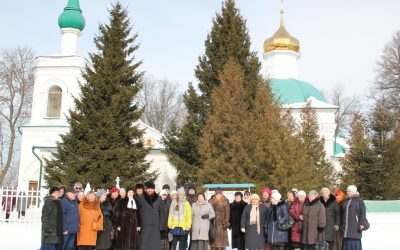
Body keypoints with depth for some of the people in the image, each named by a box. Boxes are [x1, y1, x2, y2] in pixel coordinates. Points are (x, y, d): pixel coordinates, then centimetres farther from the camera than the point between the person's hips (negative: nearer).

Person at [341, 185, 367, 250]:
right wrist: (342, 224, 15)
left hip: (355, 226, -5)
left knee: (355, 242, -5)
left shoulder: (359, 200, 1)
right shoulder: (346, 201, 17)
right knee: (347, 242, 4)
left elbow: (363, 212, -7)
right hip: (346, 226, 5)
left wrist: (362, 223, -16)